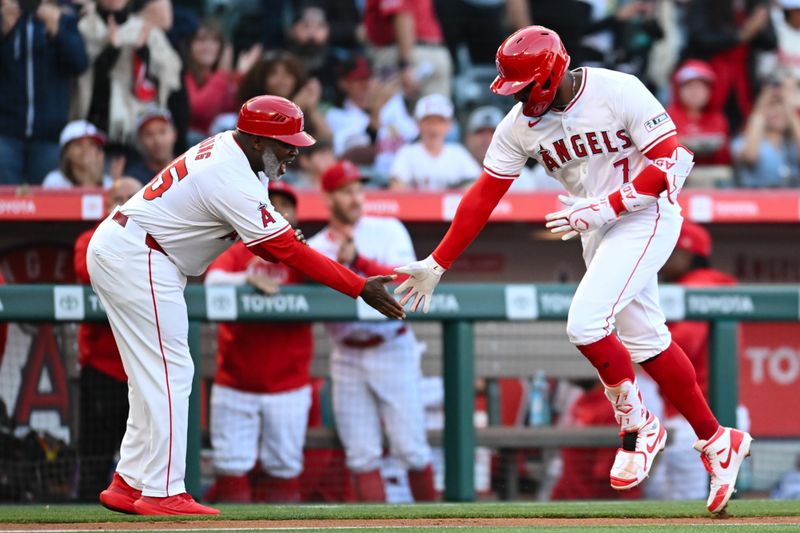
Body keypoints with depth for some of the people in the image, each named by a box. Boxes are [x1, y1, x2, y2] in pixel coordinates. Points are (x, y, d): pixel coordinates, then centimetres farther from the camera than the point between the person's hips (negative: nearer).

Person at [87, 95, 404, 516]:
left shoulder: (226, 148, 8)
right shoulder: (234, 184, -23)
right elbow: (289, 252, -22)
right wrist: (361, 288, -20)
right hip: (137, 260, -11)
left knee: (154, 377, 13)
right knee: (169, 373, -9)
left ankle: (128, 484, 15)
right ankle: (162, 493, -9)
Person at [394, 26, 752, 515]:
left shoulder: (618, 92, -20)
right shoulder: (520, 124, -3)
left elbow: (672, 164, -19)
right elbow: (484, 197, 0)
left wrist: (603, 208, -25)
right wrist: (437, 265, -4)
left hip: (646, 216, -7)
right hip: (596, 231, 7)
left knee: (585, 321, -20)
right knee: (644, 340, 10)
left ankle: (639, 425, 0)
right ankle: (717, 443, 22)